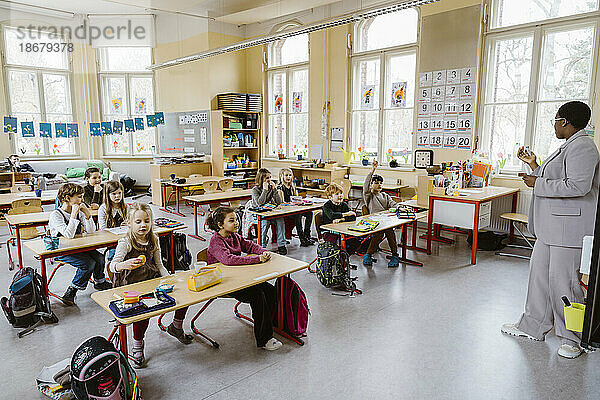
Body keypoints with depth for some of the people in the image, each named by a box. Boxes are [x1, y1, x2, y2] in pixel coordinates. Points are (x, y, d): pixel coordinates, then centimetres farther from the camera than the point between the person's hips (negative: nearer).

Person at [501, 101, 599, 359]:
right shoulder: (569, 146, 19)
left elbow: (578, 186, -24)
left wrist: (538, 183, -16)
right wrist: (534, 165, 18)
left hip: (569, 227, -11)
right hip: (551, 226, 11)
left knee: (563, 280, -3)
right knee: (539, 272, 14)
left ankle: (571, 338, 15)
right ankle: (532, 327, 26)